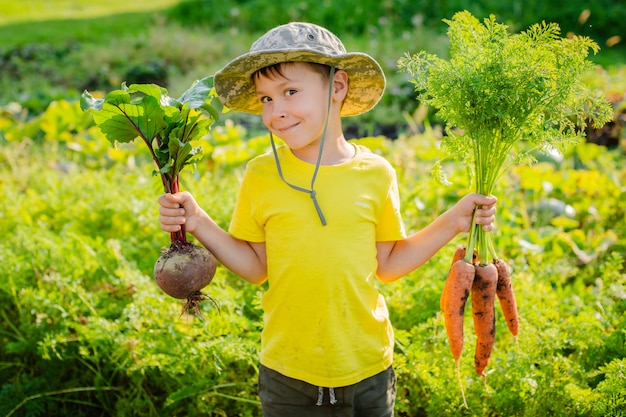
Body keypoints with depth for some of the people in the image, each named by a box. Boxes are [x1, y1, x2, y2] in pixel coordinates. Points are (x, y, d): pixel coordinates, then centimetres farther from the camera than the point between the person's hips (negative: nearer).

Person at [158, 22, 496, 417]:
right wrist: (199, 224, -11)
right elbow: (255, 265, 0)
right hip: (288, 373, 0)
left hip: (368, 369, 1)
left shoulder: (376, 173, -6)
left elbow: (388, 264, 3)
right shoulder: (262, 175, -7)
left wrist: (452, 223, -4)